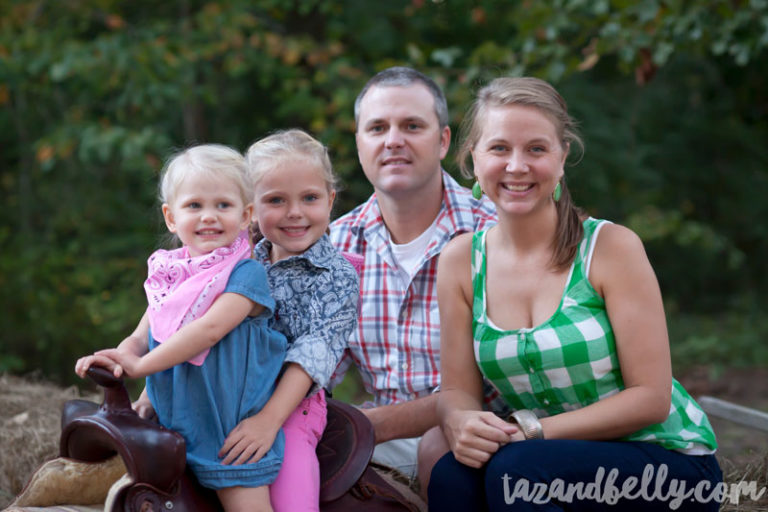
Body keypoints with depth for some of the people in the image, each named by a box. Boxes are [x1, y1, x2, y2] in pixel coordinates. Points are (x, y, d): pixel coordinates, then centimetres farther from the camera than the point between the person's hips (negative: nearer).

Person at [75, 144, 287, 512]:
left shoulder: (247, 273, -12)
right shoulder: (168, 276, 10)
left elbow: (210, 329, -23)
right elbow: (142, 336, 8)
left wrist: (141, 366, -26)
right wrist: (118, 358, -16)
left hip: (231, 431, -6)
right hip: (175, 423, 6)